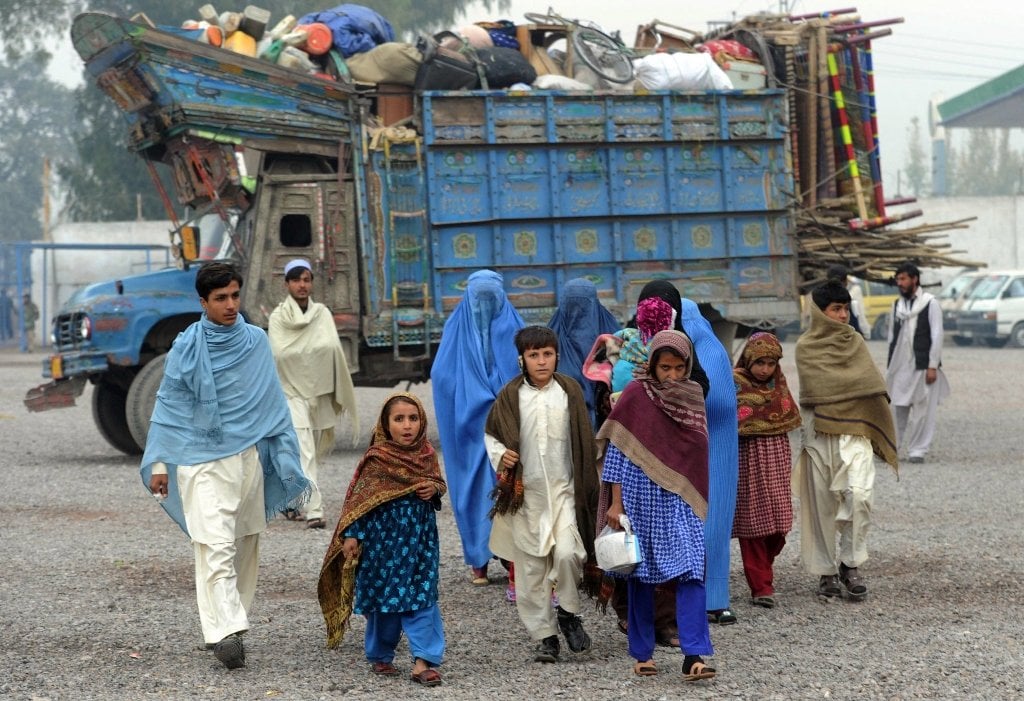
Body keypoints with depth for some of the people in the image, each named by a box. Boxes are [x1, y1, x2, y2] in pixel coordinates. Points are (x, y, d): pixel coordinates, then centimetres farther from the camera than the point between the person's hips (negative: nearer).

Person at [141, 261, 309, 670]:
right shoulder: (187, 347, -2)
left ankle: (231, 623, 17)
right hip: (203, 460, -4)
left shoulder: (256, 342, 6)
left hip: (249, 457, 4)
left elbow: (273, 403, 11)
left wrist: (286, 459, 8)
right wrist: (159, 463, 0)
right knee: (216, 547, -14)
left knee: (245, 546, 7)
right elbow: (169, 406, 2)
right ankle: (226, 632, -22)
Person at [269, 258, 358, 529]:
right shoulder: (278, 317, -1)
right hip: (292, 391, -4)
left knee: (311, 453, 11)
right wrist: (315, 349, -6)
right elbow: (279, 352, -10)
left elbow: (333, 347, -2)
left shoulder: (322, 314, 8)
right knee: (304, 453, -15)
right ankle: (313, 510, -22)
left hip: (320, 391, 4)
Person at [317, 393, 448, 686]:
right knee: (384, 597, 8)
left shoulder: (427, 454, 1)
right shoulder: (376, 459, -10)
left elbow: (439, 482, 16)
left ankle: (423, 659, 0)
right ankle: (380, 656, 24)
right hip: (383, 538, -3)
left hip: (420, 538, 3)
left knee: (423, 598, -1)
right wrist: (351, 535, -12)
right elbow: (359, 498, -8)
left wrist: (434, 489, -8)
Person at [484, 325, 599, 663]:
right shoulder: (511, 396, 0)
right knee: (531, 568, 3)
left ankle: (568, 612, 7)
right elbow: (491, 434, 11)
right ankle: (544, 636, 13)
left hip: (563, 489, -1)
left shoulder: (570, 391, 2)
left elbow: (584, 441, 7)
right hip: (525, 493, 1)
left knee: (567, 552, -18)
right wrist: (500, 457, -9)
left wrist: (586, 489, 5)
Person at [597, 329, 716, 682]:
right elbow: (617, 451, -5)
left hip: (682, 498, 3)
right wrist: (616, 503, -8)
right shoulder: (636, 395, -5)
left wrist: (698, 499, 15)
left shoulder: (692, 395, 7)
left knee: (691, 570, -9)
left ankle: (694, 656, -13)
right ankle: (642, 653, 16)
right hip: (642, 498, -2)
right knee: (641, 575, 6)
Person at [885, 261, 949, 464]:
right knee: (897, 408, 2)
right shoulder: (897, 305, 13)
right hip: (899, 367, 4)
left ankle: (918, 450, 3)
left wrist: (933, 366, -11)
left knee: (923, 409, -2)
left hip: (922, 366, -4)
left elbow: (937, 335, -6)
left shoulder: (930, 303, -2)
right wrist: (889, 366, 11)